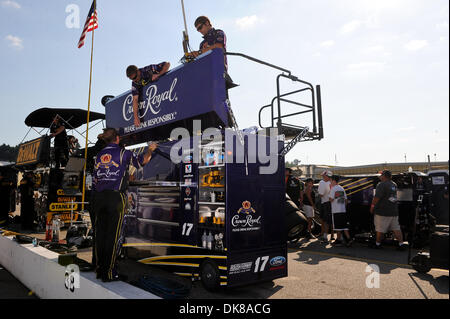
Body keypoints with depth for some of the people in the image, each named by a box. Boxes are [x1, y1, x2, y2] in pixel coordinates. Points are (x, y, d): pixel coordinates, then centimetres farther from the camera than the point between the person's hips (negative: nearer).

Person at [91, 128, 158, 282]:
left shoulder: (99, 155, 14)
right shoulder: (123, 153, -2)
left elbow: (95, 179, 15)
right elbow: (143, 160, 2)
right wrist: (150, 150, 20)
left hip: (99, 196, 6)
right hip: (115, 196, -6)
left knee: (100, 233, 11)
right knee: (112, 235, -1)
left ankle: (99, 269, 19)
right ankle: (108, 273, 3)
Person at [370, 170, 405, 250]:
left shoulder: (381, 184, -14)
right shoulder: (394, 185, 11)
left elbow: (377, 197, -20)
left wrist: (372, 206, -7)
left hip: (382, 211, -7)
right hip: (394, 211, 7)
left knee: (380, 229, 3)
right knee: (396, 228, 10)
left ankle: (377, 244, 13)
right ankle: (401, 244, 7)